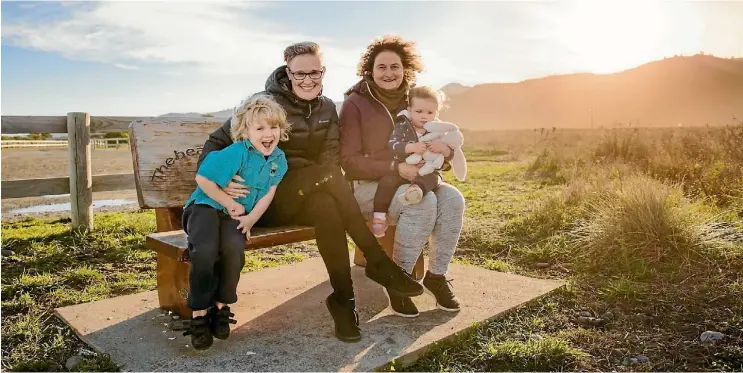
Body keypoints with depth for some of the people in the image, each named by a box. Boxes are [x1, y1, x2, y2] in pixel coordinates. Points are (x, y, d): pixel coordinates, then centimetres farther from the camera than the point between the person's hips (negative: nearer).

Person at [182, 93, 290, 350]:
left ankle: (221, 306, -8)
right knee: (205, 250, -32)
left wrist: (251, 218, -10)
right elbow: (203, 179, -16)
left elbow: (268, 193, 6)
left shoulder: (279, 159, 1)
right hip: (207, 206, -3)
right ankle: (199, 313, -13)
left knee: (234, 247, -29)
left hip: (237, 215, 4)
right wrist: (230, 204, -10)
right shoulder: (237, 152, -18)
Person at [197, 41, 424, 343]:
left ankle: (343, 298, -26)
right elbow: (217, 142, -10)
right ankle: (377, 262, -28)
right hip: (268, 200, -4)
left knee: (326, 207, -34)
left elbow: (331, 160, -2)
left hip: (309, 198, 4)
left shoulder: (326, 108, 6)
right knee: (327, 176, -32)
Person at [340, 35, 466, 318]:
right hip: (367, 185, -5)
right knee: (423, 202, -32)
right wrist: (395, 167, -26)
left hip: (409, 181, 6)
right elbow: (349, 162, -13)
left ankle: (436, 275, -9)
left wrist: (445, 149, -15)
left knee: (452, 198, -22)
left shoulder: (412, 101, 10)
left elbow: (441, 147, 12)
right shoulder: (355, 103, -6)